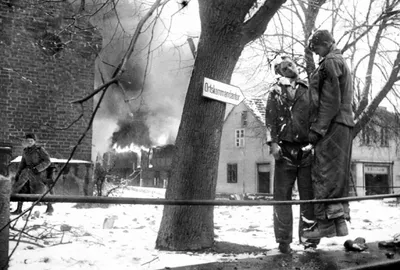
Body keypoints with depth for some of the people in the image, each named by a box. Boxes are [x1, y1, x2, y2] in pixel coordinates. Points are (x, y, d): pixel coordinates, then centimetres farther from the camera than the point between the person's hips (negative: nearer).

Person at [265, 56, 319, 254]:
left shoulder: (308, 91, 15)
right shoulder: (277, 91, 10)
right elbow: (270, 118, 1)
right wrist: (273, 142, -10)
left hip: (307, 149, 2)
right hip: (285, 149, -2)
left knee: (309, 195, 2)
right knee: (282, 196, -1)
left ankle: (309, 237, 9)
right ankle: (284, 241, 5)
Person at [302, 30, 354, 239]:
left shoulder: (330, 61, -6)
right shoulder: (342, 62, 25)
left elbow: (330, 100, -15)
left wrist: (317, 128, -17)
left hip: (332, 125, -10)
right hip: (345, 124, 10)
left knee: (324, 172, -10)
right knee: (338, 174, 9)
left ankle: (326, 222, -11)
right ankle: (340, 221, 12)